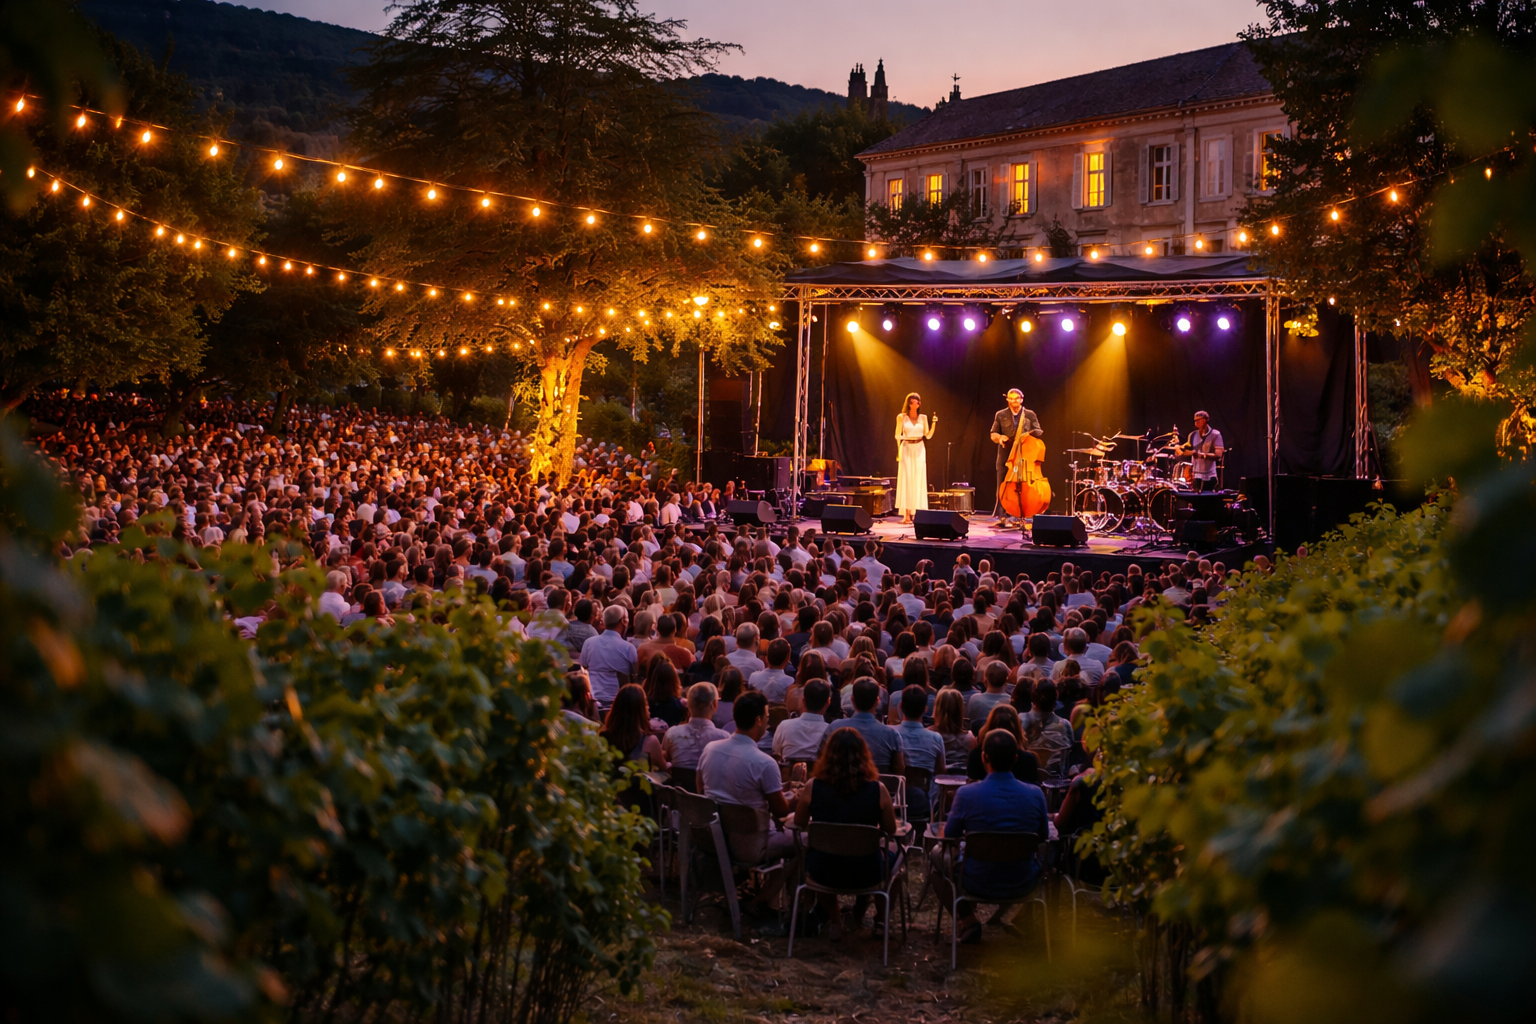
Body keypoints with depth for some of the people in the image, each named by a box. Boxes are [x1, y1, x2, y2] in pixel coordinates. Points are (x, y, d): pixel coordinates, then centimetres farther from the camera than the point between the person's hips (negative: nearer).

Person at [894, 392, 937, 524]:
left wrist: (934, 423, -7)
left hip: (919, 450, 2)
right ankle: (906, 514, -2)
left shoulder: (923, 417, 6)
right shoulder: (902, 417, 0)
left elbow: (928, 435, 4)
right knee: (906, 480, -3)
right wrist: (898, 451, -9)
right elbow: (898, 436, 1)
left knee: (918, 481, 1)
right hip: (906, 449, -2)